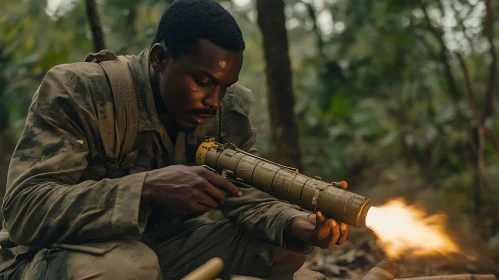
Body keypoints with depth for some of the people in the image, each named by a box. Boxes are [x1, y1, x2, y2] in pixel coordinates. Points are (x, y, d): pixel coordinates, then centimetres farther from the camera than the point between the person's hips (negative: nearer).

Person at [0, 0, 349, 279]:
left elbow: (244, 193, -2)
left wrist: (296, 223, -25)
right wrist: (148, 187, -42)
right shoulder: (76, 90, -22)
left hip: (168, 246, 6)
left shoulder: (231, 106, -5)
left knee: (284, 244, -7)